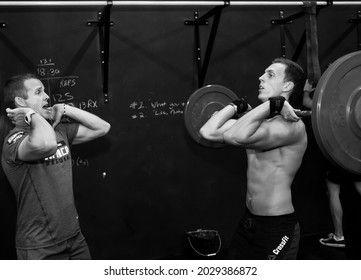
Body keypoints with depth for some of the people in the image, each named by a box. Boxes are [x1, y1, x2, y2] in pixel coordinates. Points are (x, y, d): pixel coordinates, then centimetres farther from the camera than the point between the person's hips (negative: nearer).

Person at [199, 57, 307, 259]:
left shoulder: (291, 125, -20)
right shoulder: (260, 121, 7)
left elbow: (237, 136, -37)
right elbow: (209, 132, 6)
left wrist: (273, 104, -29)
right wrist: (237, 107, 10)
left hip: (277, 227, -9)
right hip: (249, 221, 9)